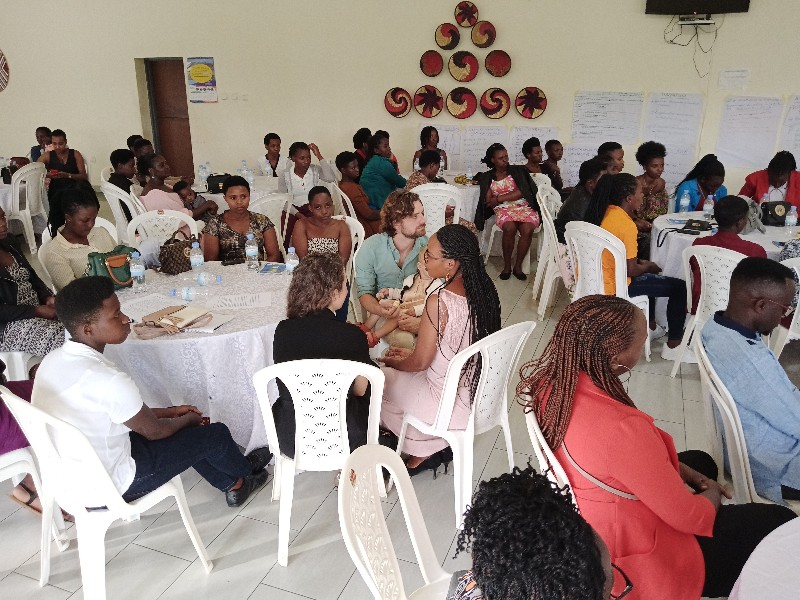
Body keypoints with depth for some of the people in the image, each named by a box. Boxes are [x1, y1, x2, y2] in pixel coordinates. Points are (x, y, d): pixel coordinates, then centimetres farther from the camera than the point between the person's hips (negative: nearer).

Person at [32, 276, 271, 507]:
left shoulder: (52, 361, -5)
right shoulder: (107, 380, -32)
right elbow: (154, 431, -15)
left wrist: (170, 411, 11)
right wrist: (187, 419, 6)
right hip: (106, 489, -8)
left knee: (180, 428, 23)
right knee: (216, 434, 6)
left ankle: (233, 485, 37)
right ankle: (245, 471, 39)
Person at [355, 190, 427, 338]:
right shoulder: (371, 247, -11)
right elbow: (364, 292, -8)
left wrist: (422, 320, -30)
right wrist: (380, 310, -31)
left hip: (420, 314, 1)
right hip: (386, 316, -1)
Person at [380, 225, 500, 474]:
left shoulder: (439, 302, -28)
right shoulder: (484, 290, -5)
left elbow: (420, 363, -16)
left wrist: (391, 362, 5)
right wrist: (412, 353, 12)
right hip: (480, 396, 7)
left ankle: (423, 451, 26)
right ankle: (438, 446, 26)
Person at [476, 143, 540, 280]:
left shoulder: (518, 171, 11)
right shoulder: (487, 177, 13)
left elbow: (522, 191, -3)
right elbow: (488, 200, 3)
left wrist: (498, 198, -7)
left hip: (523, 206, 1)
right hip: (503, 209, 0)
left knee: (527, 230, -31)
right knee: (509, 228, -34)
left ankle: (518, 265, -17)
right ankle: (507, 266, -19)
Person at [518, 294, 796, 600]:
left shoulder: (554, 381, -15)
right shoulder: (623, 429, -40)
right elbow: (689, 517, -22)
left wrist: (687, 473, 6)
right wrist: (712, 496, -1)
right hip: (629, 558, -7)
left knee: (700, 460, 27)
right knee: (780, 523, 6)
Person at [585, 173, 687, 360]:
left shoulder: (604, 212, 2)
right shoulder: (626, 224, -23)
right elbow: (631, 270, -20)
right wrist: (647, 267, 1)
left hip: (592, 279, 9)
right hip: (612, 286, -9)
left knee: (648, 274, 34)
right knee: (680, 287, 1)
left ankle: (650, 326, 46)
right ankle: (673, 346, 11)